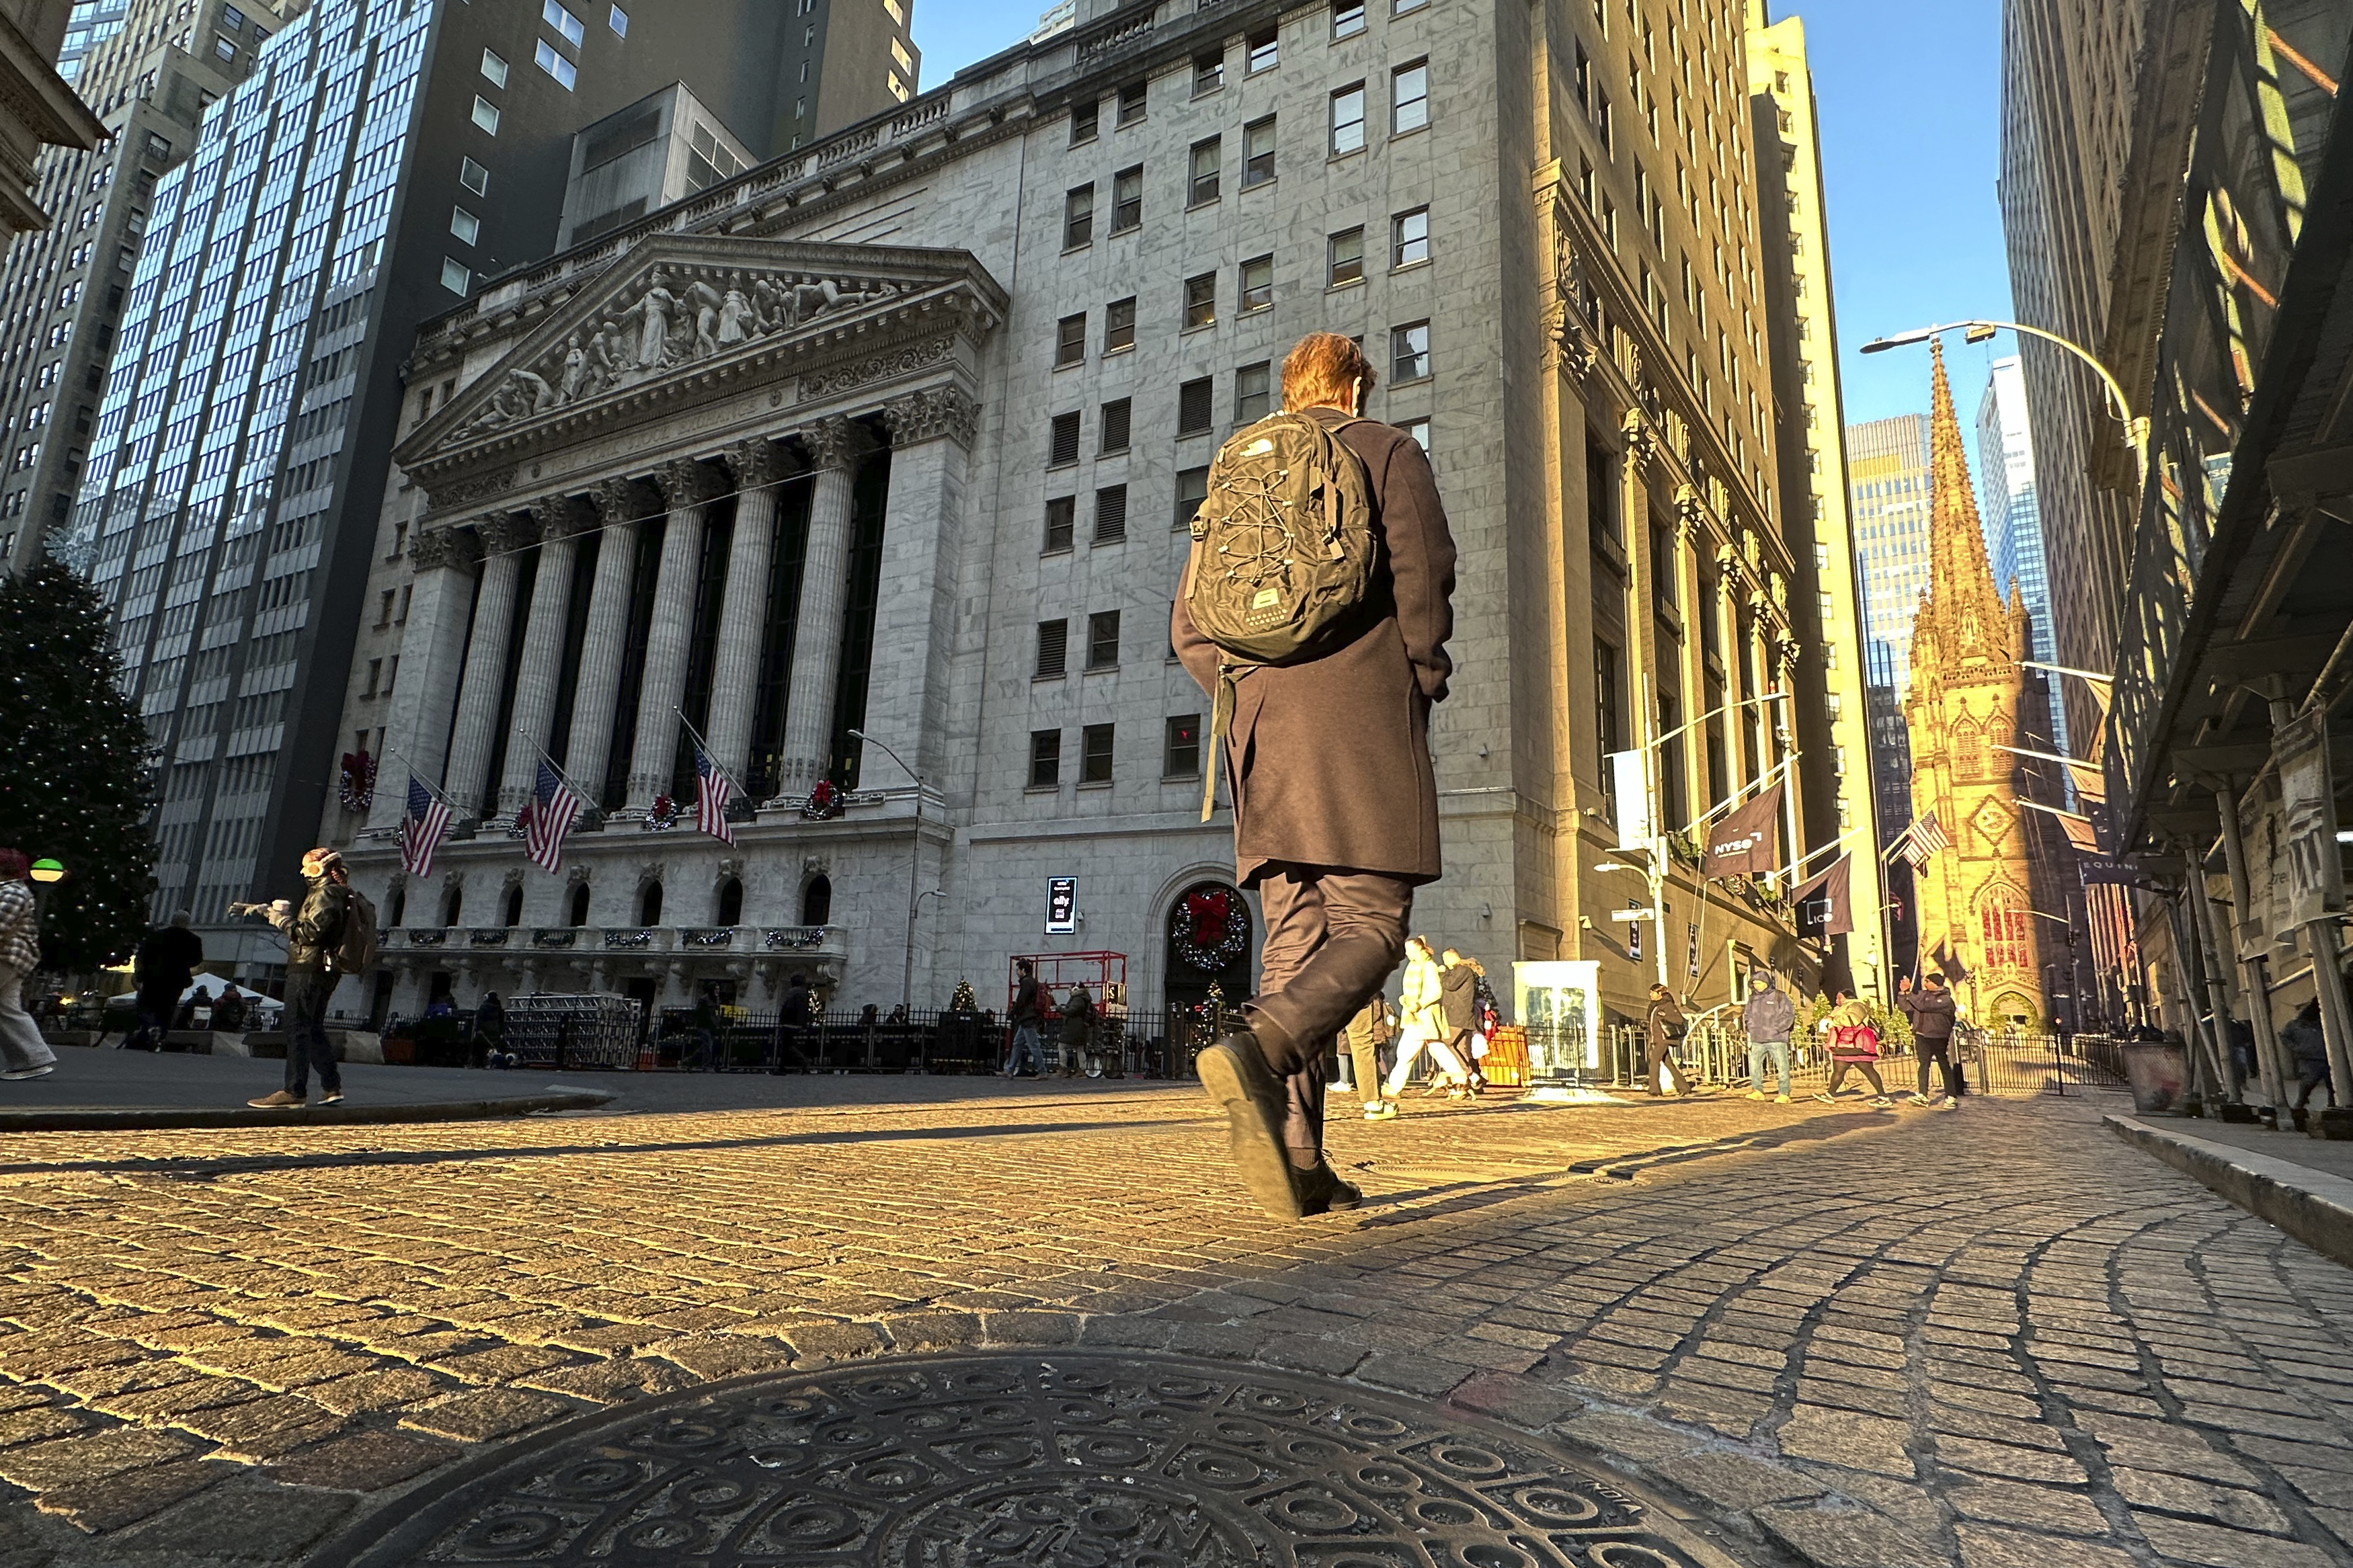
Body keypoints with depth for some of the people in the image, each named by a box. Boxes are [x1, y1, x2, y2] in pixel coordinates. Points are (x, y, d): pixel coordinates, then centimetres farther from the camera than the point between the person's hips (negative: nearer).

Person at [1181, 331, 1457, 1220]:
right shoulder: (1385, 450, 11)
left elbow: (1190, 627, 17)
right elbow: (1423, 571, -7)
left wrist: (1248, 699, 16)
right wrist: (1424, 680, 3)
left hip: (1264, 736, 5)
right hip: (1360, 718, -5)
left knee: (1293, 939, 4)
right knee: (1371, 927, -4)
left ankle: (1297, 1158, 0)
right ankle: (1258, 1050, -30)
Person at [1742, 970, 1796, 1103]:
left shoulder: (1779, 996, -1)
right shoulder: (1753, 999, 13)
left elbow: (1789, 1015, -6)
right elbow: (1748, 1015, 21)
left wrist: (1776, 1029, -13)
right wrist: (1751, 1027, 3)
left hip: (1777, 1039, -5)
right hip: (1757, 1041, 5)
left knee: (1782, 1066, -5)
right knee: (1754, 1064, 6)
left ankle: (1784, 1094, -1)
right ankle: (1758, 1091, 16)